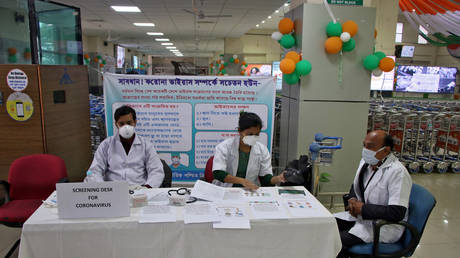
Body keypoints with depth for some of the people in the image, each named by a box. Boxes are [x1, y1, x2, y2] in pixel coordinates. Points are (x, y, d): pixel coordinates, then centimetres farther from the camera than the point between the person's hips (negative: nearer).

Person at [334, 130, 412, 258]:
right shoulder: (366, 161, 4)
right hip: (361, 214, 8)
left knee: (339, 239, -25)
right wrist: (353, 201, -3)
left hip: (385, 224, -8)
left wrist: (362, 208, -20)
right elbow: (355, 187, 20)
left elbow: (397, 212, -26)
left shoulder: (398, 172, -21)